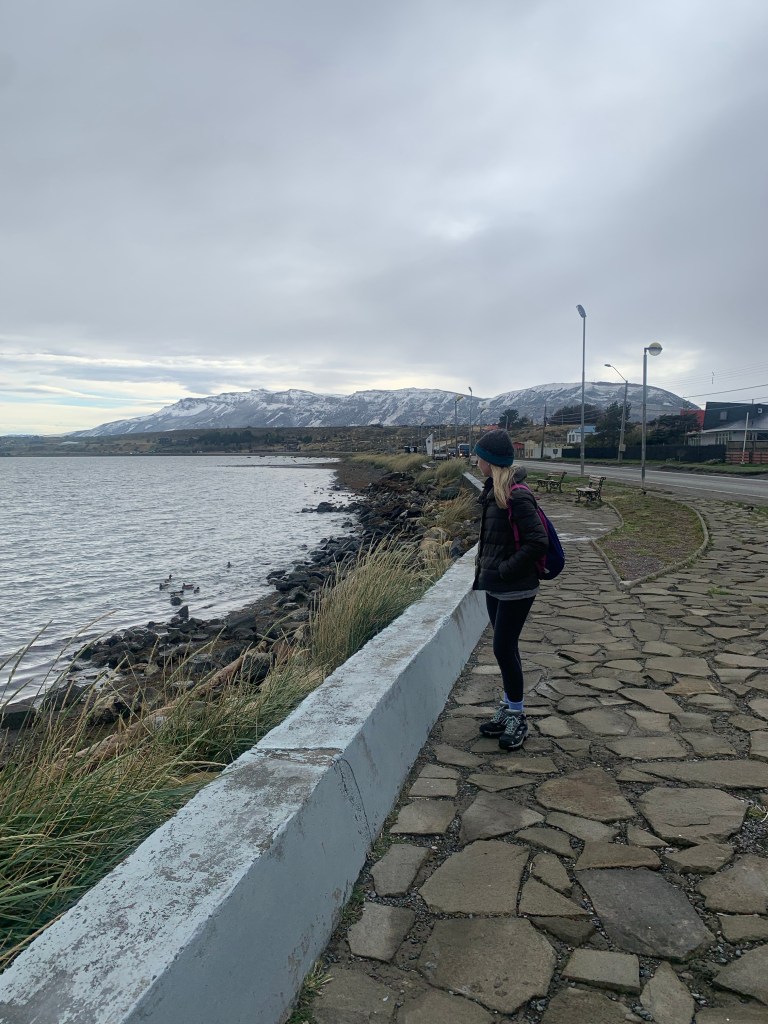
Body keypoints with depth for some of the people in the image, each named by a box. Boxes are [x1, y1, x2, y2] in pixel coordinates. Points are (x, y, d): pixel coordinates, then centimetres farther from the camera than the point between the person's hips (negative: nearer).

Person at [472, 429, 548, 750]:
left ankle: (518, 720, 14)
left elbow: (538, 542, -23)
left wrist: (506, 569, -19)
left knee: (504, 649, -2)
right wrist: (484, 567, 9)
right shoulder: (494, 492, 9)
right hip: (495, 586, 9)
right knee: (505, 649, 16)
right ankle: (508, 712, 30)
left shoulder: (517, 497, -20)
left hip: (515, 589, -9)